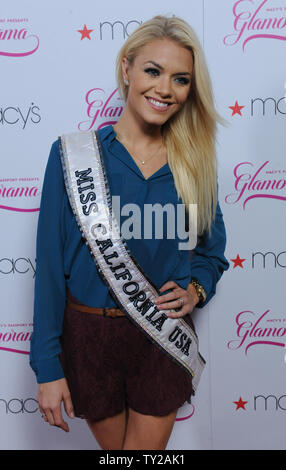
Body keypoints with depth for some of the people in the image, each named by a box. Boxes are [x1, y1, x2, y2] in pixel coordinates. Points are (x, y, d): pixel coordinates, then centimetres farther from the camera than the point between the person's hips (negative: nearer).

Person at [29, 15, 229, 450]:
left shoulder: (194, 162, -1)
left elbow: (213, 250, 12)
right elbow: (51, 263, -8)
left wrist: (195, 289, -10)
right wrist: (48, 366, -8)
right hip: (89, 333, -1)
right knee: (113, 444, 19)